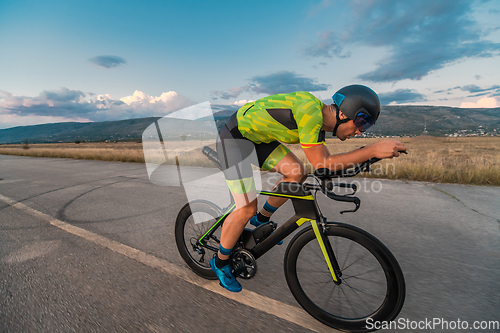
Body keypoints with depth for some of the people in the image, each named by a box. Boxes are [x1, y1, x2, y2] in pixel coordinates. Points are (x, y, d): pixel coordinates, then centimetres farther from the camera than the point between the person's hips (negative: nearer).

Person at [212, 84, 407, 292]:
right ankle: (220, 263, 14)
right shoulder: (311, 110, -26)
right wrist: (373, 150, -26)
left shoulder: (320, 120, 3)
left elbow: (326, 161, 13)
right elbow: (320, 165, -25)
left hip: (256, 138, 9)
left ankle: (261, 220, 18)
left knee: (296, 173, -3)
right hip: (234, 138, -8)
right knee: (246, 209, -11)